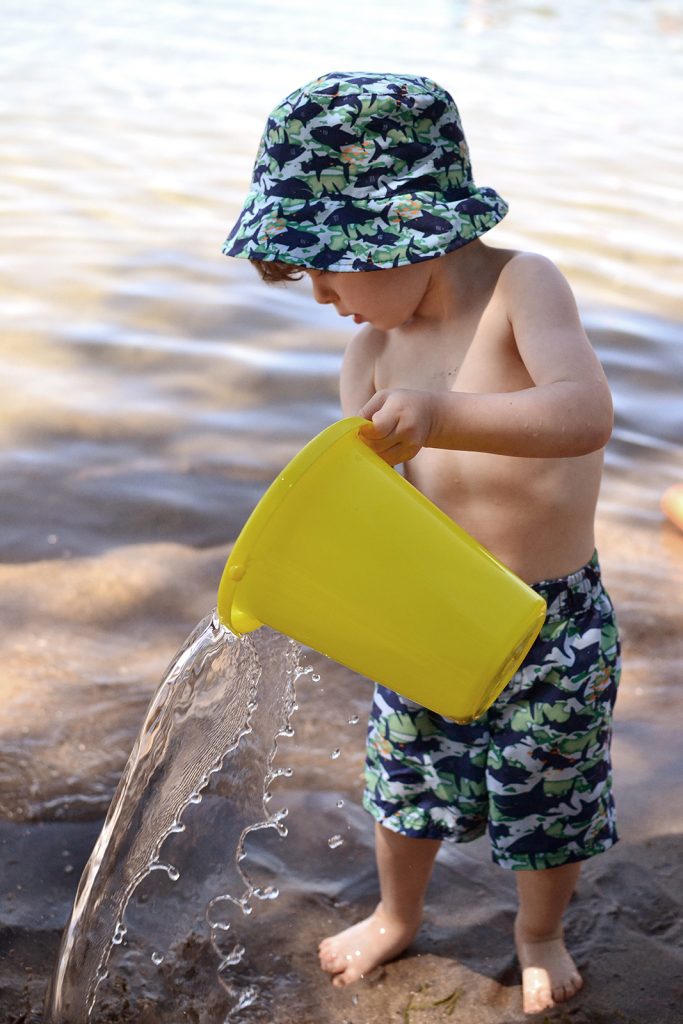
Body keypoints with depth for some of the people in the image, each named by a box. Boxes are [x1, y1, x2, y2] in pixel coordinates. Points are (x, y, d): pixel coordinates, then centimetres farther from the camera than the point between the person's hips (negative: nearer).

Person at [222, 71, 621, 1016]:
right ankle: (397, 915, 50)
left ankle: (540, 935, 45)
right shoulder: (374, 350, -5)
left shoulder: (523, 286, -19)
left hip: (551, 621, -4)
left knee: (550, 795, 15)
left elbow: (587, 413, -35)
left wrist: (438, 418, -47)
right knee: (407, 777, 20)